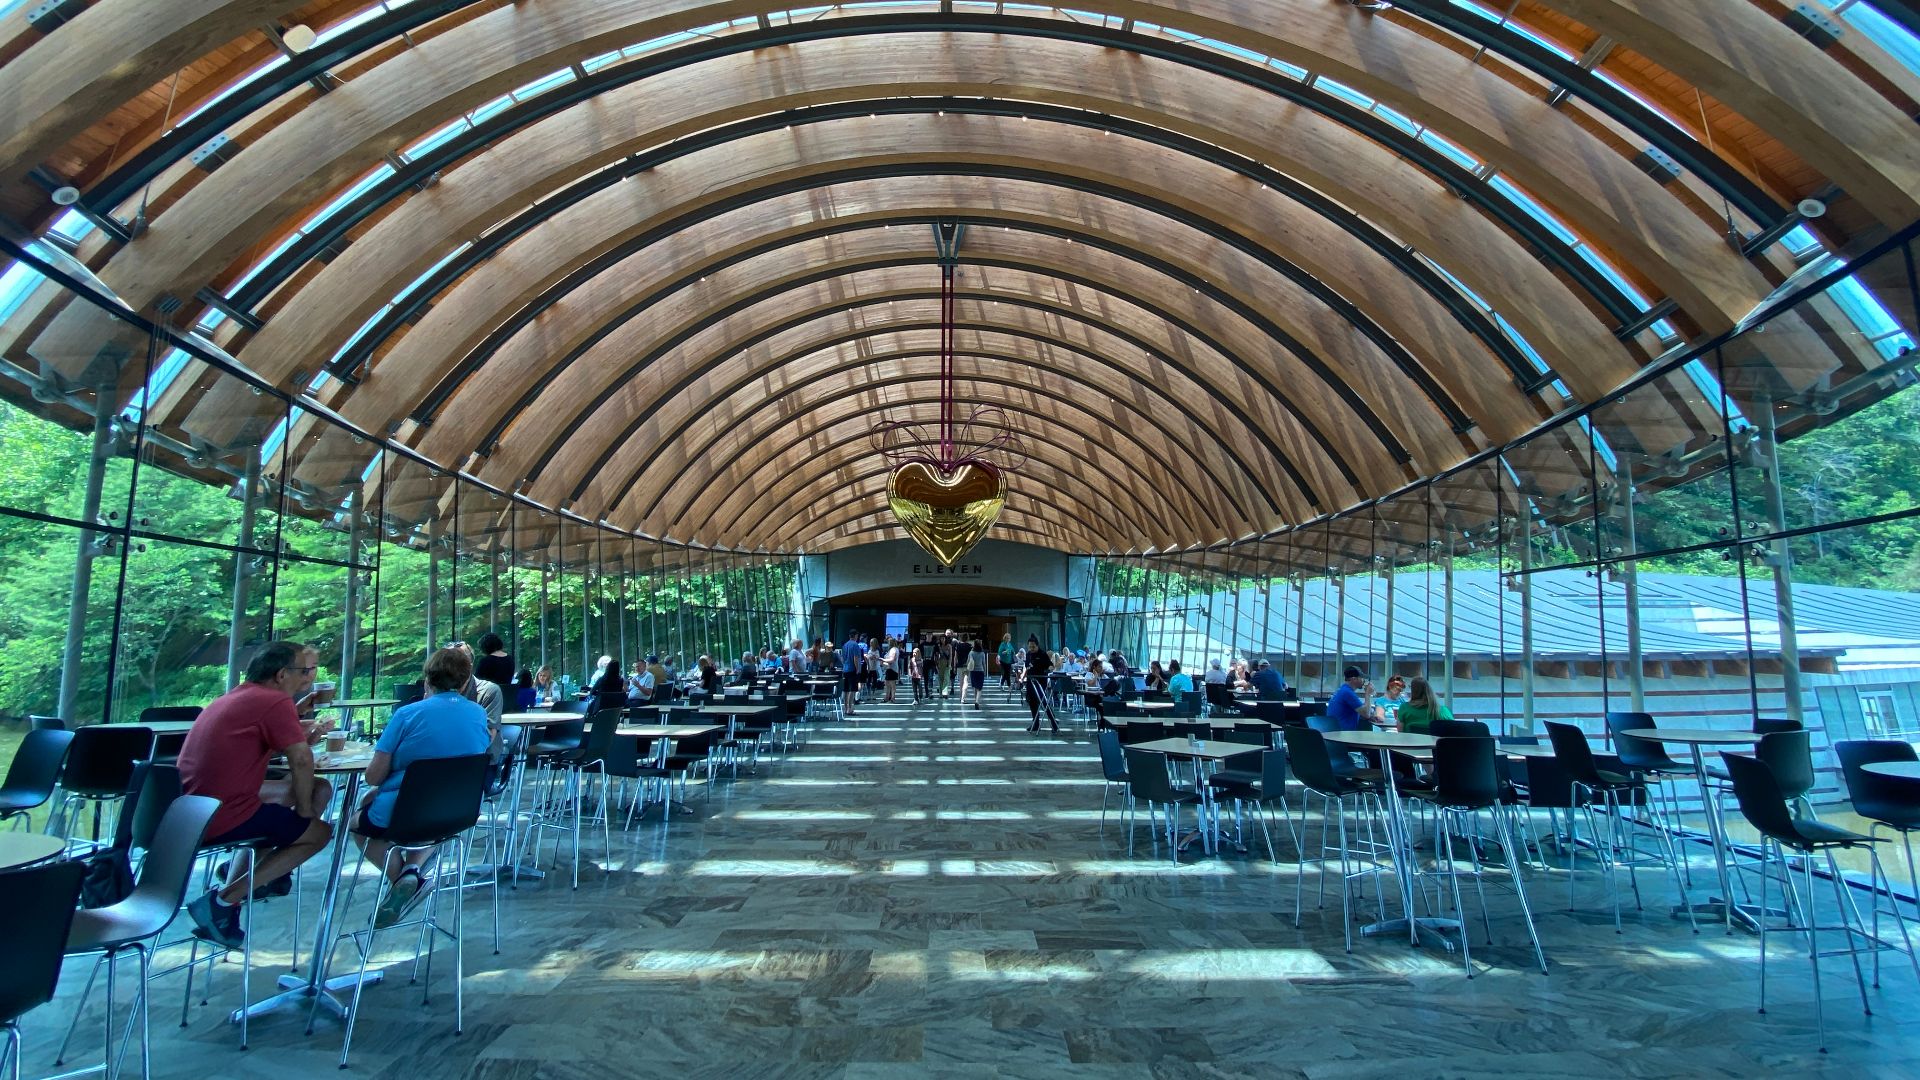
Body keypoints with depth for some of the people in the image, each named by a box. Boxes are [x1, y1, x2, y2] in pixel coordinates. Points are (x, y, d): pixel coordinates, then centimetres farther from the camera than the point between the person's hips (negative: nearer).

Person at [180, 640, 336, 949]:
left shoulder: (233, 697, 16)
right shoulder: (276, 701, -12)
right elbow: (301, 760, -18)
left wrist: (305, 736, 11)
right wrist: (304, 810, -5)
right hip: (222, 819, -9)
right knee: (319, 832, 6)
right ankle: (223, 901, -1)